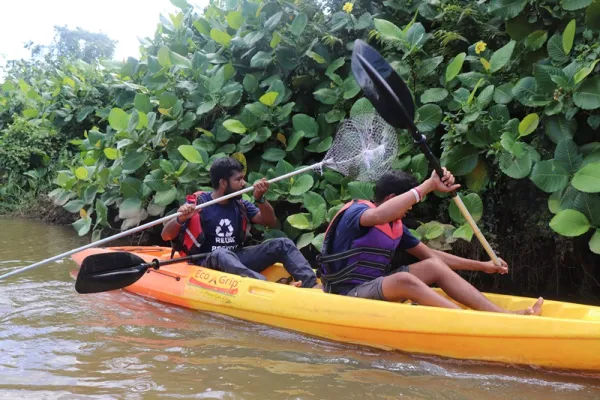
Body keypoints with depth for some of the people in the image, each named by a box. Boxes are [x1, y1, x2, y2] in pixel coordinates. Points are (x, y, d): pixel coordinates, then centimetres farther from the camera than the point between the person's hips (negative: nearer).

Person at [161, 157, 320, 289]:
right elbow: (166, 236, -12)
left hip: (237, 259, 6)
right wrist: (180, 219, -34)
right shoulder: (198, 203, -8)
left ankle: (312, 284, -32)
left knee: (282, 244, -9)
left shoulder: (240, 205, 9)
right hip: (208, 264, -6)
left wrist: (260, 199, -10)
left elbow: (270, 222, 7)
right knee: (221, 253, -40)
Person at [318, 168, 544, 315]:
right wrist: (429, 186, -39)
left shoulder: (396, 226, 12)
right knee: (404, 279, -35)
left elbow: (430, 255, 19)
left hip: (379, 288, 9)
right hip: (349, 295, -9)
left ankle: (504, 316, -16)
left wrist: (482, 266, 17)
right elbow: (378, 215, -40)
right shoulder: (354, 212, -15)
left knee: (433, 266, -6)